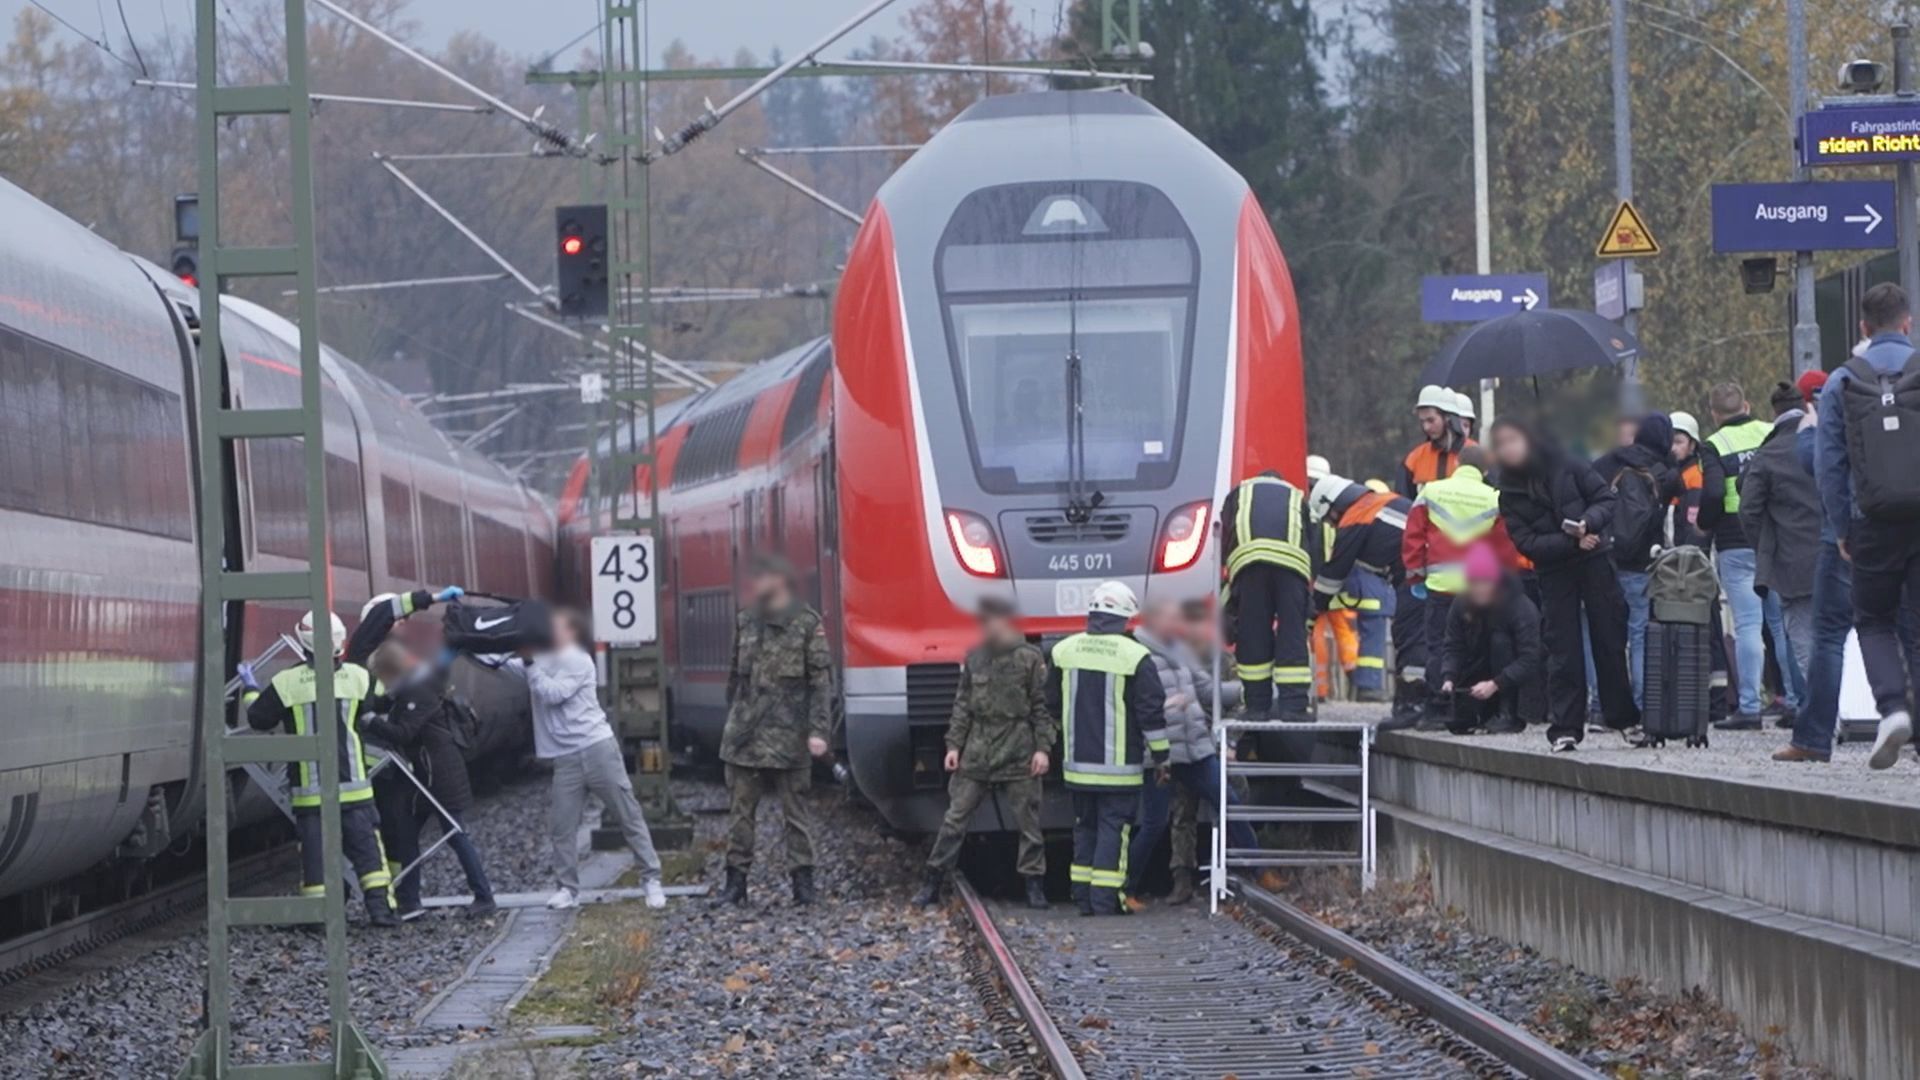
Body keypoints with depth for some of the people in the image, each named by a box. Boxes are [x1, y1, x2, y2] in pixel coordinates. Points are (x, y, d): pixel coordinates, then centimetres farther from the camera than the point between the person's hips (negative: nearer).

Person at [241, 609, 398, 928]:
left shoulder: (286, 683, -9)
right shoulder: (357, 678, -3)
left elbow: (259, 720, 4)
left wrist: (250, 689, 22)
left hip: (310, 791, -1)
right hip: (353, 784, 1)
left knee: (314, 850, 5)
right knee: (366, 845, 7)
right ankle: (379, 905, 2)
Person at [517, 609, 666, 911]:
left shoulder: (578, 661, -6)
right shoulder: (542, 660, 14)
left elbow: (552, 694, -18)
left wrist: (530, 664, -16)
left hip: (597, 749, -6)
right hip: (566, 757, 6)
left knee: (628, 816, -1)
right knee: (561, 825, 1)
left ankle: (651, 879, 4)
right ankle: (568, 888, 9)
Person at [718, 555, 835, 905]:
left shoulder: (808, 624, -4)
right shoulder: (745, 621, 10)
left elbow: (821, 681, -7)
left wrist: (818, 730, -13)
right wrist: (733, 716, 15)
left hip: (789, 735, -4)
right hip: (744, 734, 4)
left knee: (796, 809, 2)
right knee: (739, 808, 4)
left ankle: (802, 878, 7)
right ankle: (735, 879, 8)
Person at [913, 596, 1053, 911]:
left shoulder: (1031, 659, -3)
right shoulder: (974, 658, 9)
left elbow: (1042, 708, -3)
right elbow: (962, 705, 13)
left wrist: (1043, 749, -9)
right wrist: (954, 745, 6)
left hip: (1018, 756, -4)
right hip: (975, 755, 4)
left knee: (1028, 823, 2)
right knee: (954, 819, 3)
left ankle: (1034, 886, 11)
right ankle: (933, 884, 8)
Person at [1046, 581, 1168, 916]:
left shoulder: (1064, 651, 3)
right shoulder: (1134, 656, -11)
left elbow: (1052, 704, 15)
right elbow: (1151, 711, -9)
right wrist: (1160, 756, 2)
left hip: (1077, 760, 4)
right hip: (1118, 763, -4)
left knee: (1085, 826, 14)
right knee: (1112, 827, -1)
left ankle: (1083, 897, 15)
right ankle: (1104, 898, -6)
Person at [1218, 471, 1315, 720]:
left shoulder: (1238, 494, 36)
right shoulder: (1297, 498, 38)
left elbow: (1224, 541, 23)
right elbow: (1314, 555, 32)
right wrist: (1308, 611, 35)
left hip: (1247, 557, 0)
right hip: (1293, 558, 0)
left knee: (1253, 634, 6)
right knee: (1292, 634, 4)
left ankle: (1258, 705, 6)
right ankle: (1293, 706, -1)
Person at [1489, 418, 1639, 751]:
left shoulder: (1565, 465, 0)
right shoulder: (1509, 493, 1)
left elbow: (1606, 499, 0)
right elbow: (1525, 542, -7)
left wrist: (1588, 521, -20)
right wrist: (1572, 542, -18)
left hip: (1594, 561, 0)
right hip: (1553, 570, 0)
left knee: (1610, 639, 3)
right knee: (1562, 648, -2)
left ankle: (1625, 717, 13)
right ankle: (1564, 727, 2)